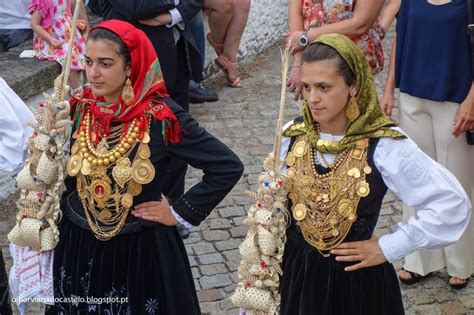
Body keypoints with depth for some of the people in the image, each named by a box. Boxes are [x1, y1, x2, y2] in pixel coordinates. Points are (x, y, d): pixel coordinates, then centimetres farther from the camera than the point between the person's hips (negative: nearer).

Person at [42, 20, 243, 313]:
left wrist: (180, 212, -11)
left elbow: (229, 166, -14)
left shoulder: (162, 117, -17)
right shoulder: (77, 110, -4)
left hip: (142, 249, -3)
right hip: (78, 245, 4)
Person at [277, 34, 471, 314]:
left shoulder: (386, 145, -17)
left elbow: (453, 203, -16)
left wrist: (388, 248, -13)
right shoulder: (292, 136, -6)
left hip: (356, 280, -3)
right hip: (295, 272, 3)